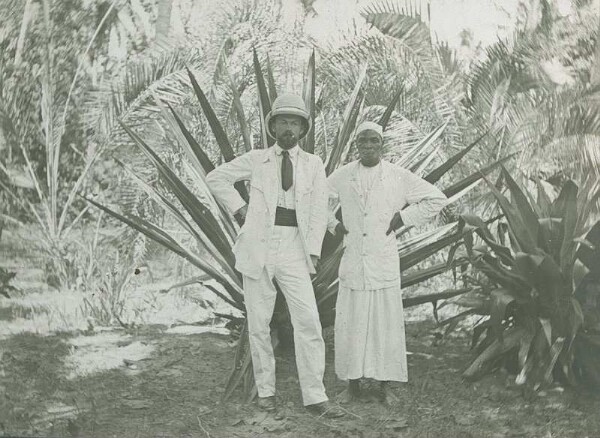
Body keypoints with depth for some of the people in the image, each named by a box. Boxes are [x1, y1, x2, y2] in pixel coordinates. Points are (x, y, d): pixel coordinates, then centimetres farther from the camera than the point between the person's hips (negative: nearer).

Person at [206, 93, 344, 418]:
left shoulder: (313, 164, 7)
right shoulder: (256, 160, 6)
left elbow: (318, 212, 3)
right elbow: (216, 178, 14)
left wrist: (312, 253, -6)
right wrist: (239, 208, 4)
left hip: (294, 248, 0)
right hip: (258, 247, 0)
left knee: (308, 321, -8)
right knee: (258, 323, 5)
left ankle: (314, 396, -1)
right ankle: (265, 390, 19)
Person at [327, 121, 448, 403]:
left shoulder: (399, 177, 2)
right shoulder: (341, 176, 7)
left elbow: (436, 199, 8)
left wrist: (404, 217, 2)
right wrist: (333, 224, 11)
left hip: (384, 263, -1)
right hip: (352, 261, 1)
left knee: (386, 323, 0)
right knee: (349, 324, 2)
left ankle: (383, 384, 13)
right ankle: (353, 384, 14)